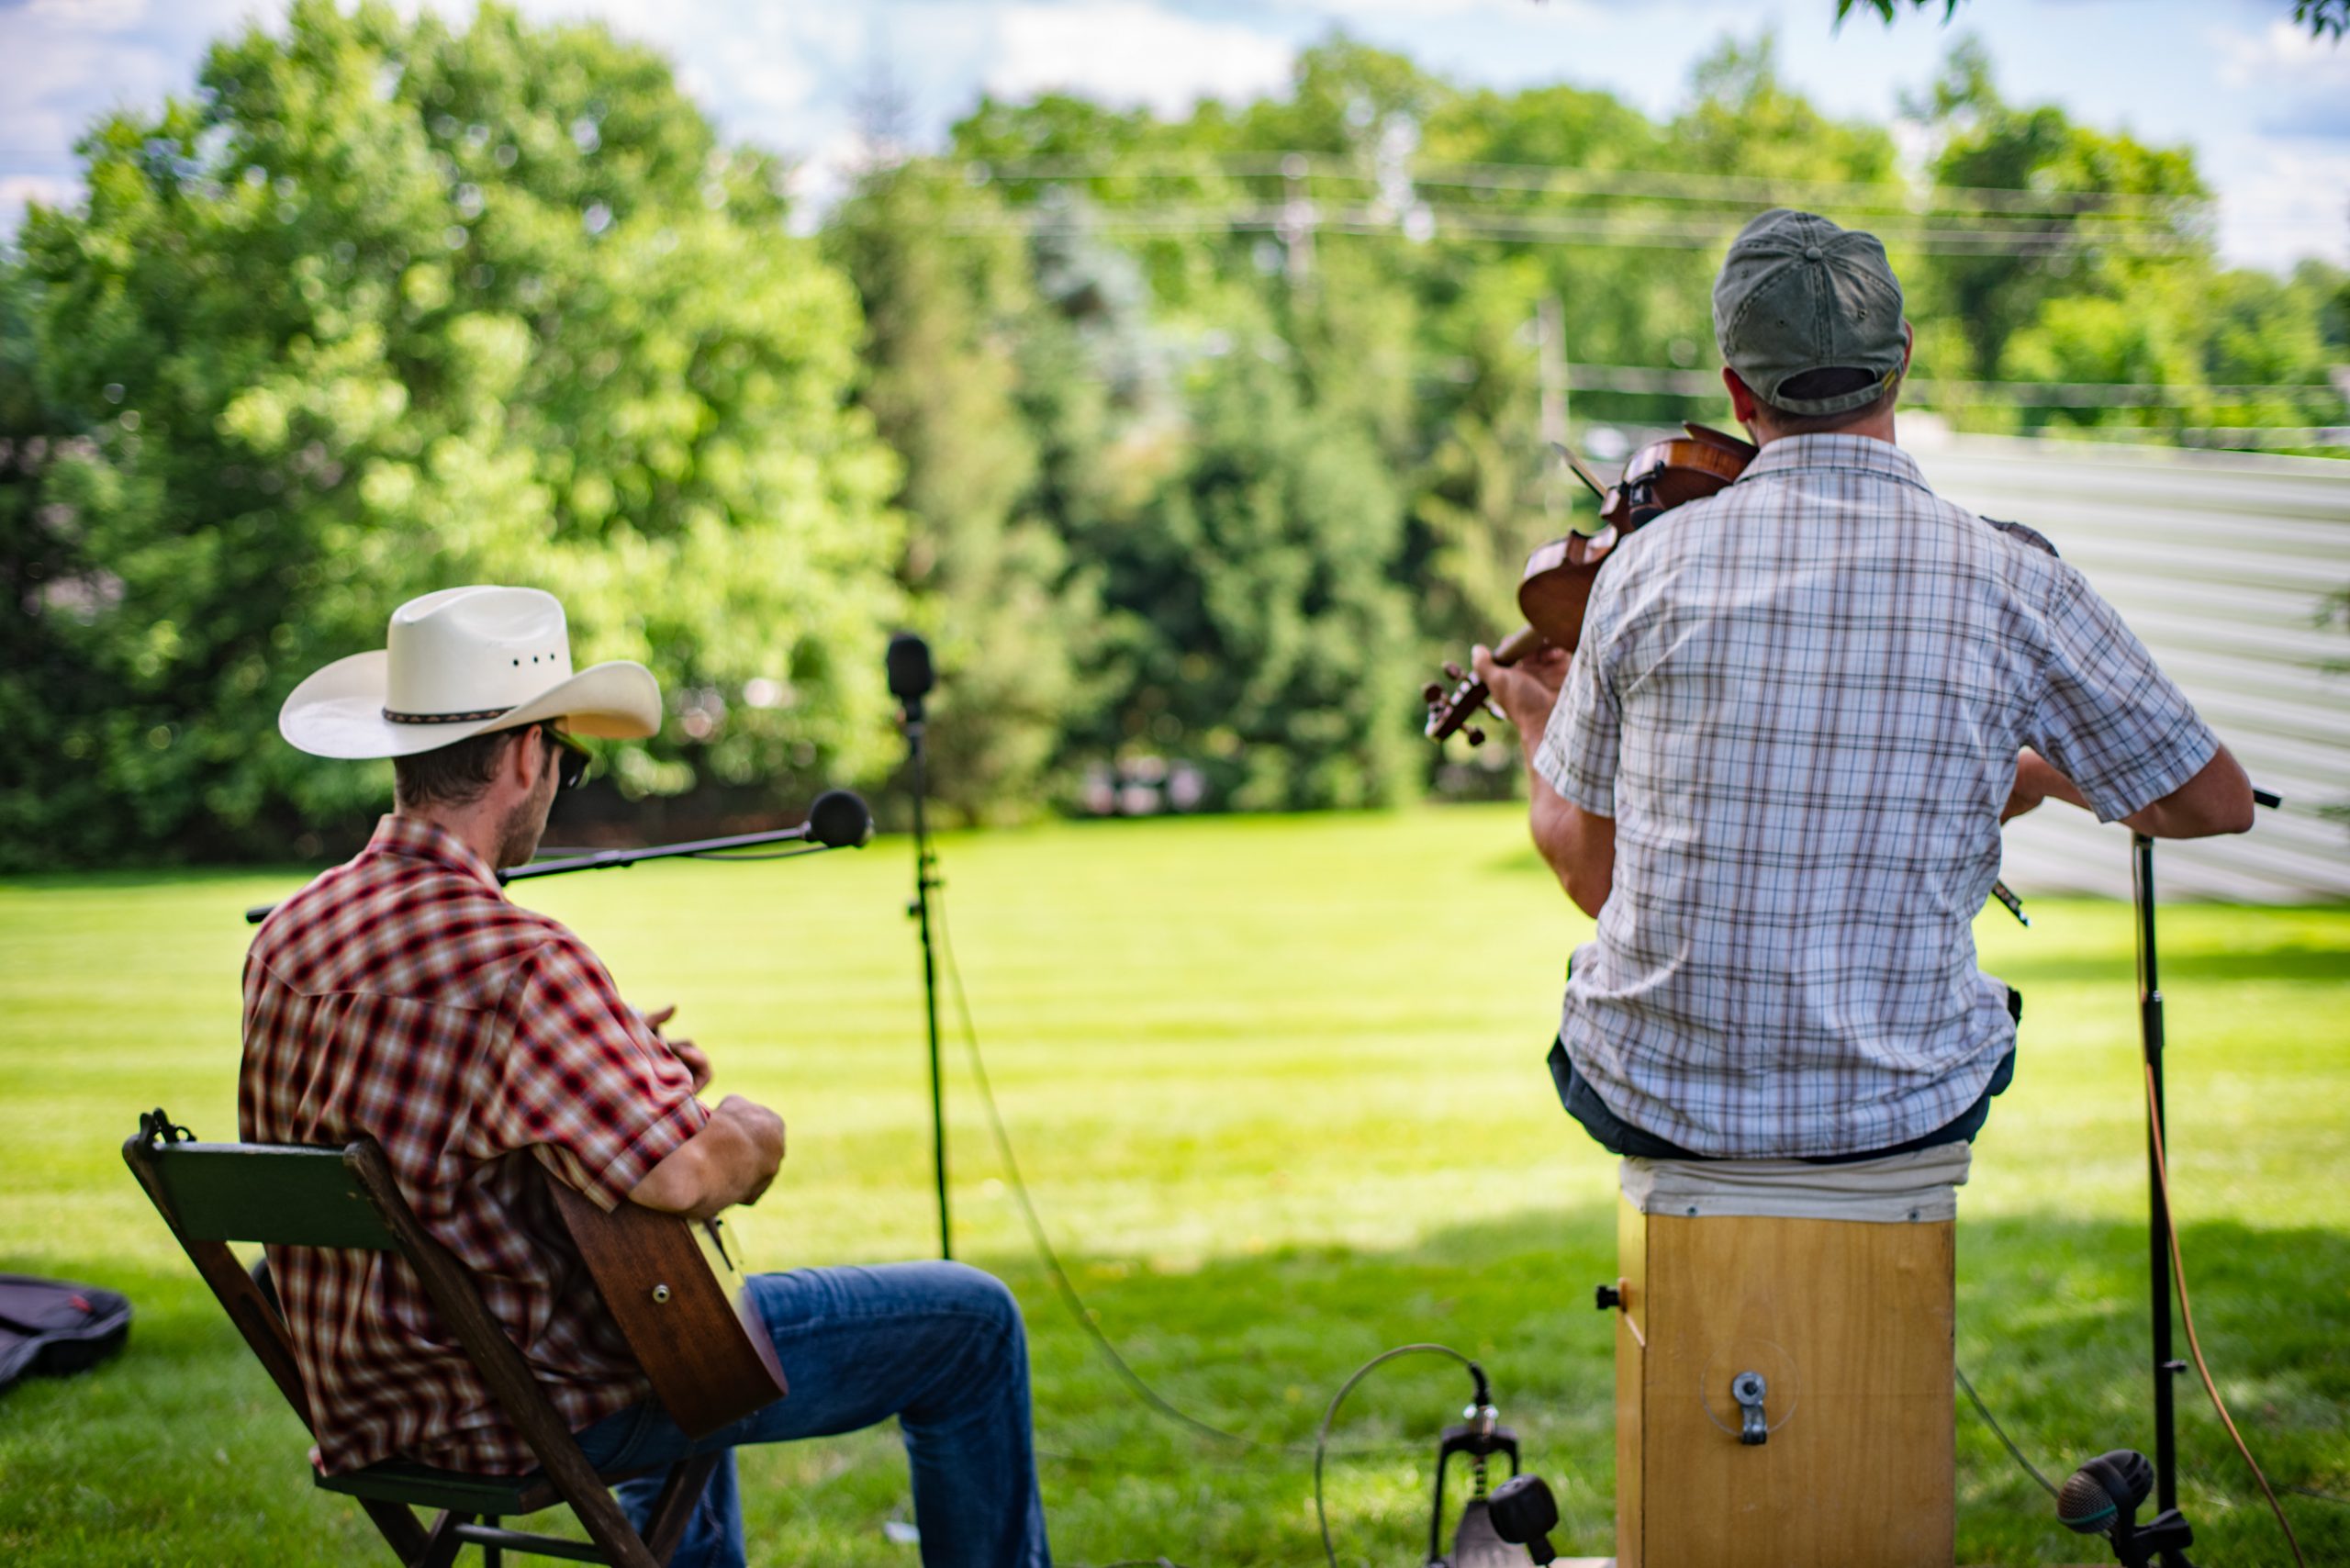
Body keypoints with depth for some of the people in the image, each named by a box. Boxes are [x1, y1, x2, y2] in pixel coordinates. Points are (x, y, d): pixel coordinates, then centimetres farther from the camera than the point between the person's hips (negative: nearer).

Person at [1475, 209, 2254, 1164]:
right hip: (1904, 1114, 0)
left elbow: (1584, 864, 1)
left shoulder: (1647, 566, -8)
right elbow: (2215, 803, 0)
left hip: (1653, 1099, 0)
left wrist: (1536, 729, 22)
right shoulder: (2012, 583, -11)